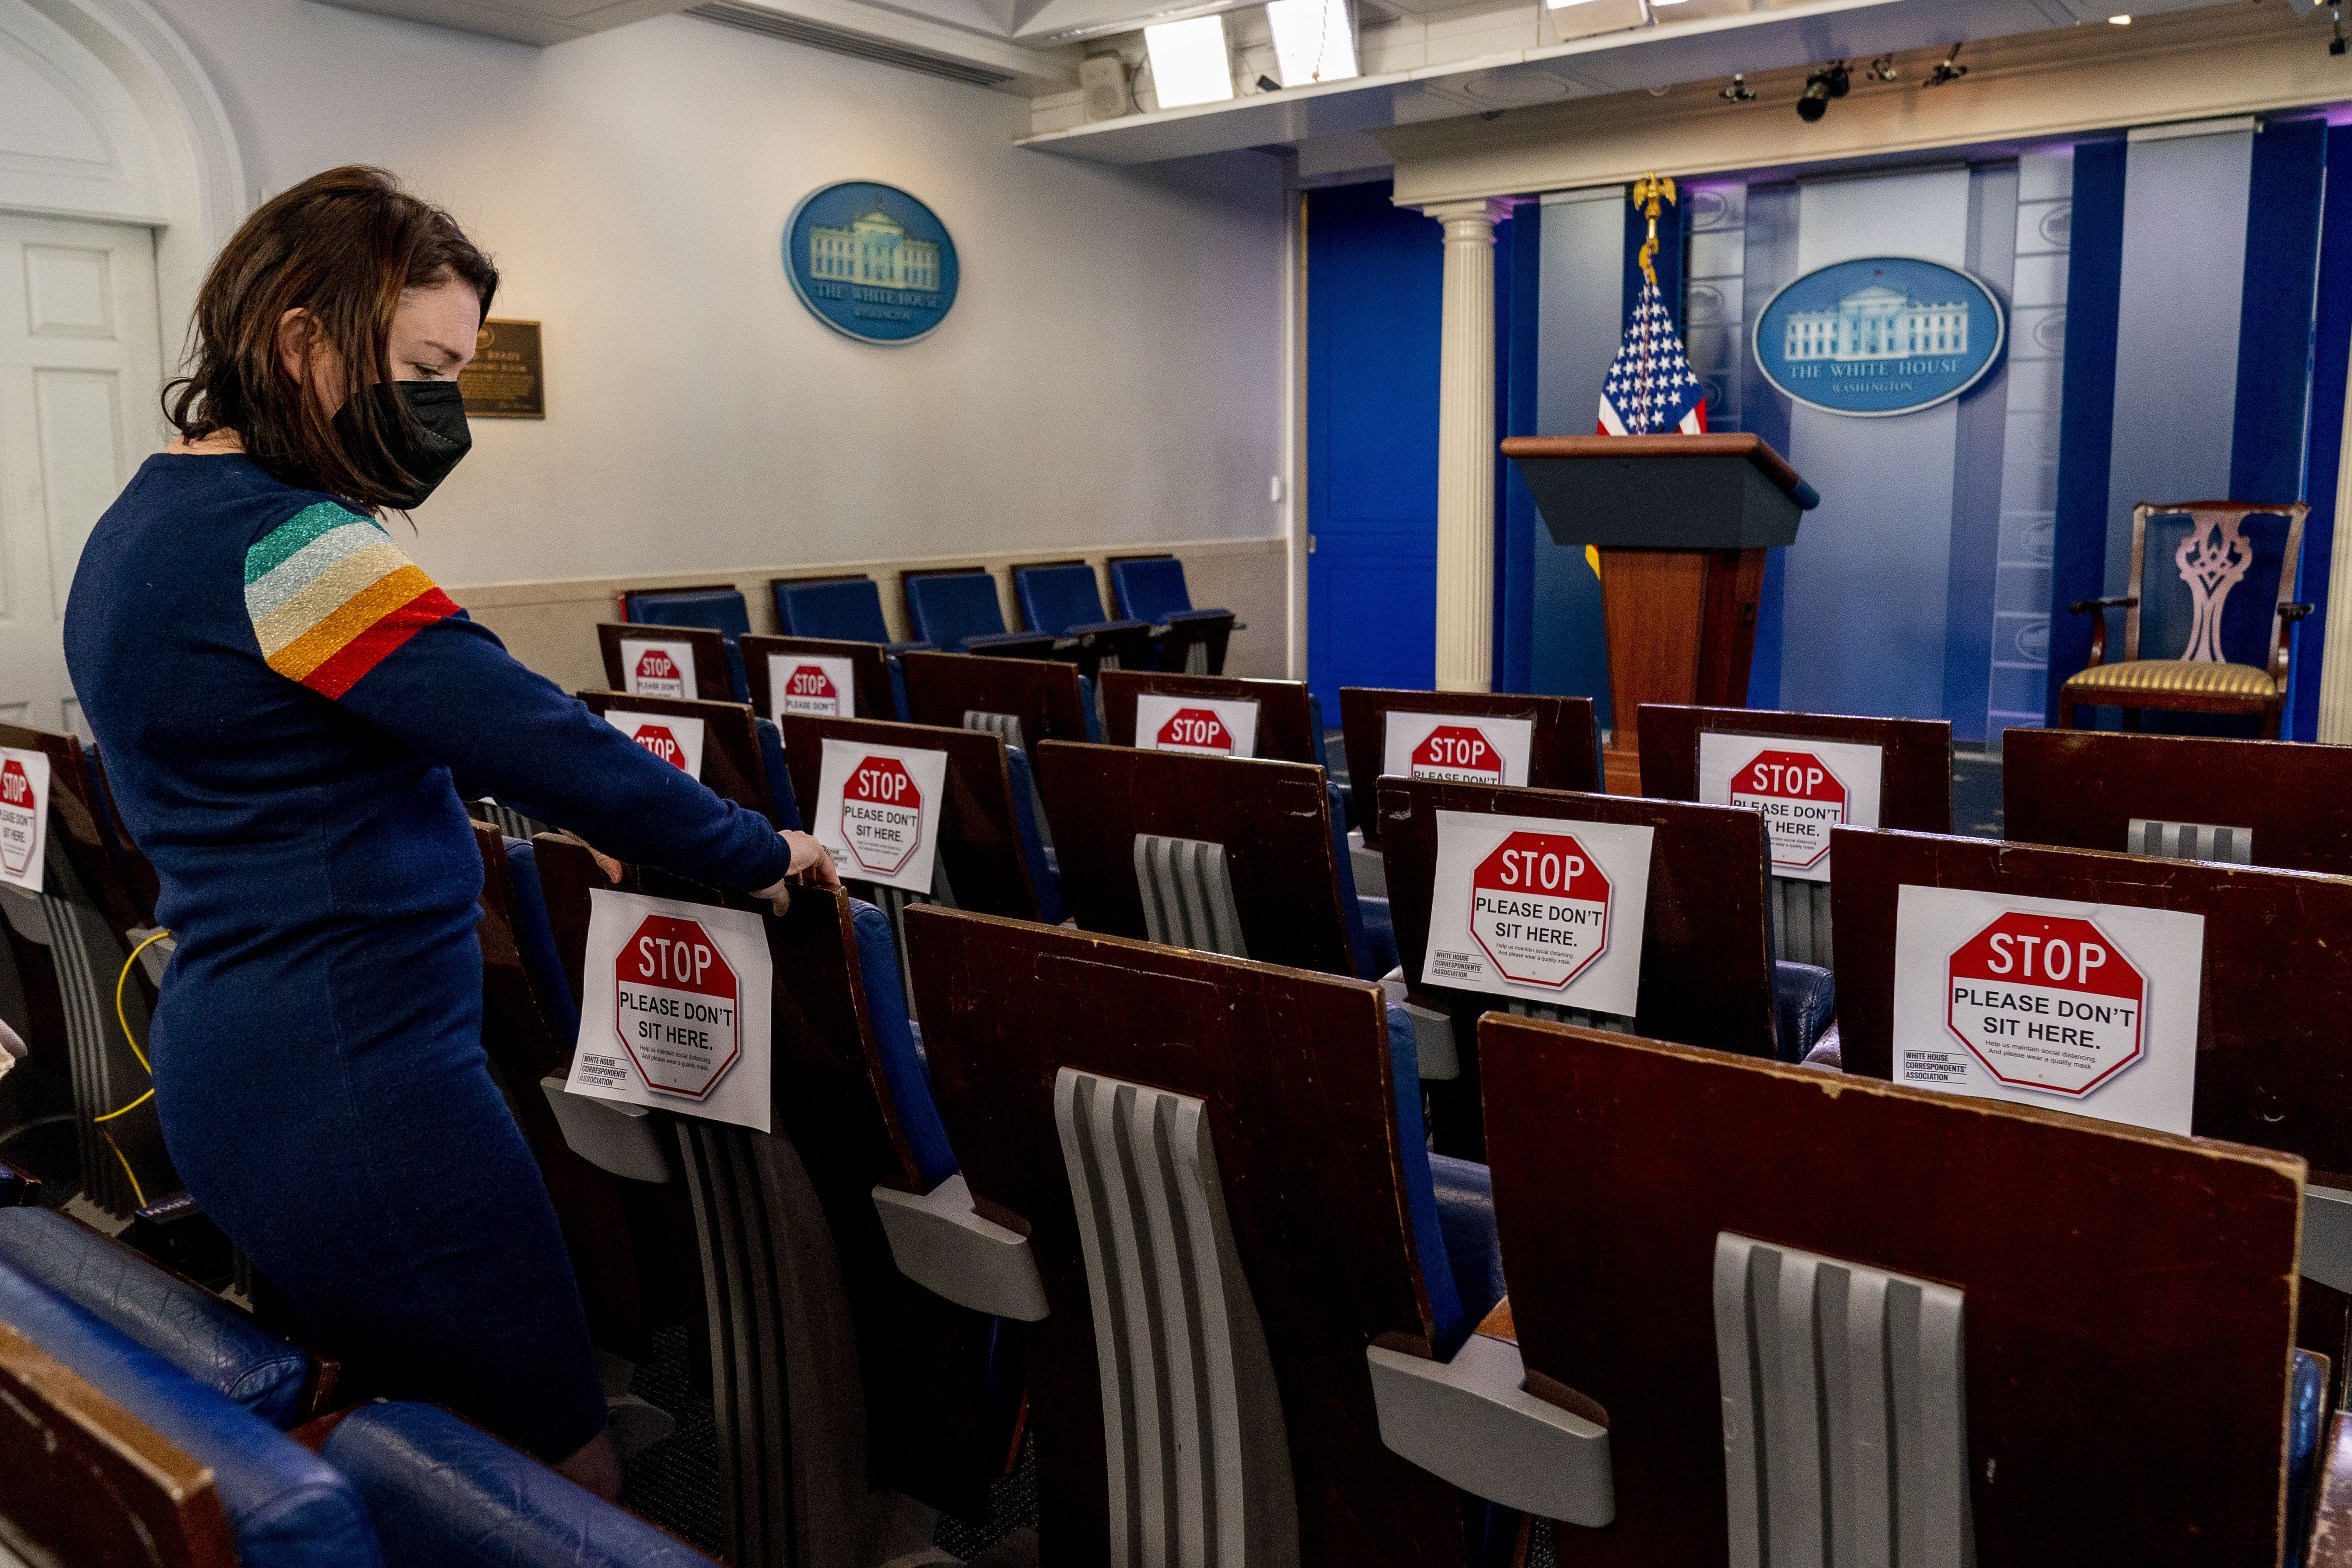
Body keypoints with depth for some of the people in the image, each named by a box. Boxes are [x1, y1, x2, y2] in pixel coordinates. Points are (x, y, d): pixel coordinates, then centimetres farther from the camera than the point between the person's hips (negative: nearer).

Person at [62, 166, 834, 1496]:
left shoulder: (144, 523, 13)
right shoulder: (282, 545, -19)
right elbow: (541, 740, -20)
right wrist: (758, 851, -8)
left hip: (232, 1068, 11)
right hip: (353, 1078, -11)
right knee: (567, 1483, 1)